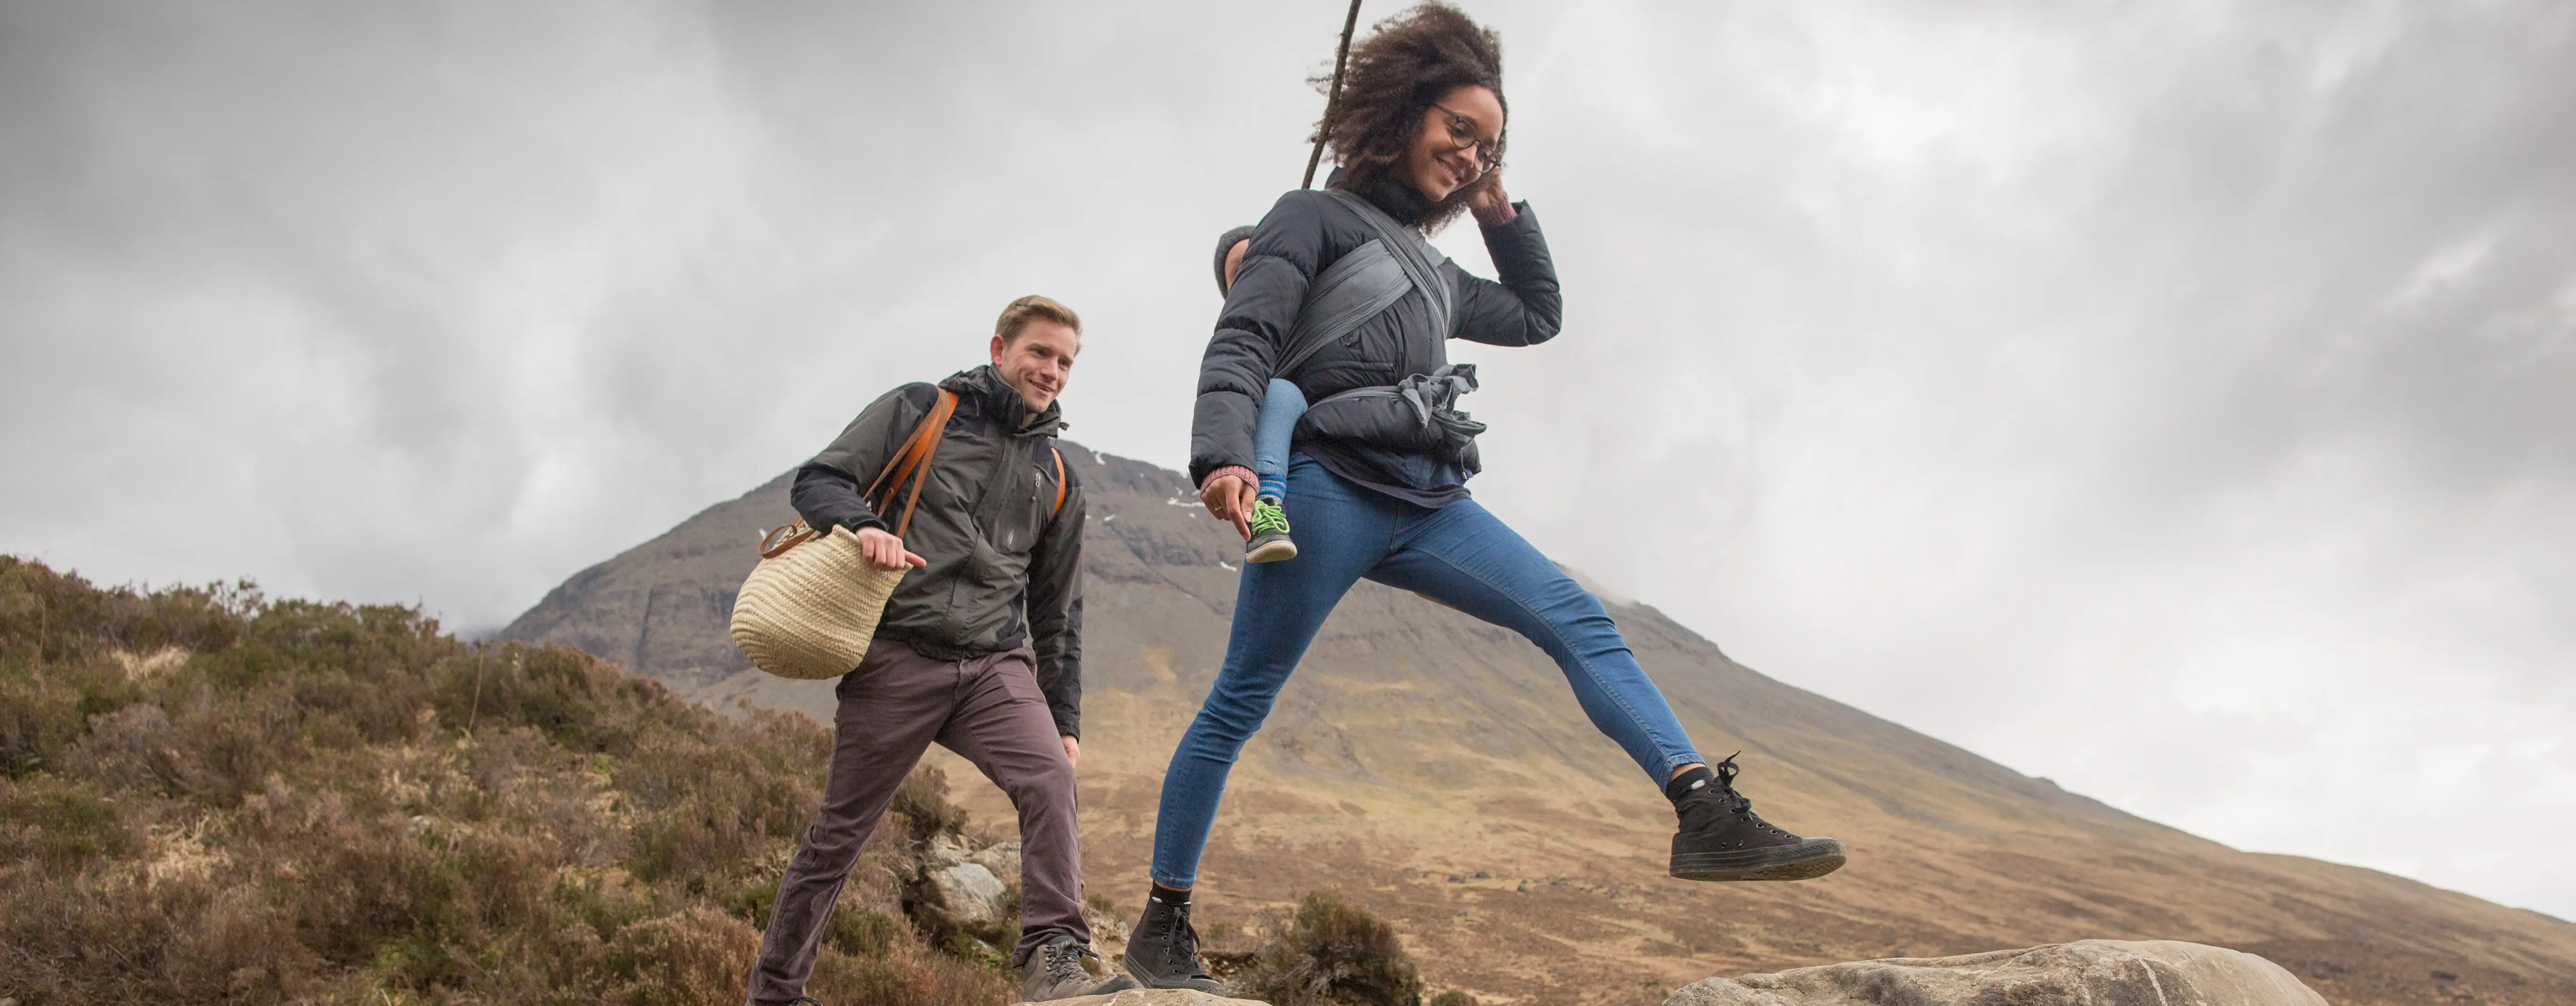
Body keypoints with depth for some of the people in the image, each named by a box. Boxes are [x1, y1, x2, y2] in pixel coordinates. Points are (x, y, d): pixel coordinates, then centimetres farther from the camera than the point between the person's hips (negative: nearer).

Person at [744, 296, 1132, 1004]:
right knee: (840, 833, 5)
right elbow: (818, 481, 1)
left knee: (1050, 778, -24)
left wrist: (1066, 717, 15)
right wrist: (862, 523, -22)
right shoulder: (921, 410, 6)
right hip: (896, 659, -3)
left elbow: (1058, 610, 20)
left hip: (996, 665, 3)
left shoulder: (1058, 481, 17)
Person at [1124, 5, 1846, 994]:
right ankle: (1162, 925, 4)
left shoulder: (1436, 270, 29)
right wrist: (1223, 456, -24)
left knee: (1578, 620, -10)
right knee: (1241, 701, -5)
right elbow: (1241, 345, -6)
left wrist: (1502, 211, 32)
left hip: (1426, 504, 7)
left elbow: (1539, 315, 42)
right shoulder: (1316, 217, 7)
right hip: (1328, 490, -7)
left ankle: (1708, 817, -18)